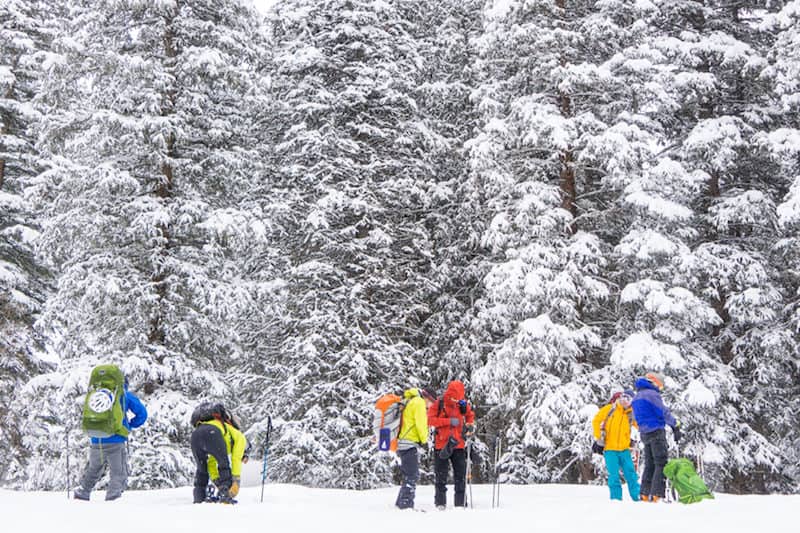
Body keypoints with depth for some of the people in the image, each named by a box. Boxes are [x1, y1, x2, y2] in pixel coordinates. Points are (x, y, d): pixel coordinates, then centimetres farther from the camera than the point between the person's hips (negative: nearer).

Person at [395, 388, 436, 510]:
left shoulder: (409, 402, 24)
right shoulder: (419, 402, -7)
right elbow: (421, 423, -16)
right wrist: (424, 440, -4)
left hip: (403, 443, 10)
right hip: (410, 444, -10)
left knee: (409, 475, 16)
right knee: (412, 476, -9)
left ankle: (401, 503, 17)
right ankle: (406, 505, -13)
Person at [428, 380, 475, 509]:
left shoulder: (464, 405, 5)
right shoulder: (438, 405, -5)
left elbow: (470, 416, 23)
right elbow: (430, 419, -12)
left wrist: (470, 426, 3)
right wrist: (449, 421, -18)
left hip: (458, 445, 3)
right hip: (441, 445, -3)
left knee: (461, 475, 3)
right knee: (441, 476, 2)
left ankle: (460, 503, 9)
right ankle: (440, 503, 7)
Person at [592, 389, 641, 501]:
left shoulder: (631, 414, 5)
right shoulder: (609, 409, 0)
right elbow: (596, 421, 3)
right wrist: (598, 437, -2)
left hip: (624, 449, 2)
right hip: (609, 449, -2)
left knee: (631, 473, 4)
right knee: (614, 475, -5)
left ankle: (637, 497, 13)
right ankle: (616, 498, 3)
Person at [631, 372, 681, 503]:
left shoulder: (636, 397, 18)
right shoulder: (652, 394, -10)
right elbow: (664, 412, -14)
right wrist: (676, 426, -8)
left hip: (644, 434, 8)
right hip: (656, 432, -8)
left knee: (649, 464, 12)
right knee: (661, 464, -6)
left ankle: (645, 494, 10)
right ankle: (658, 494, -14)